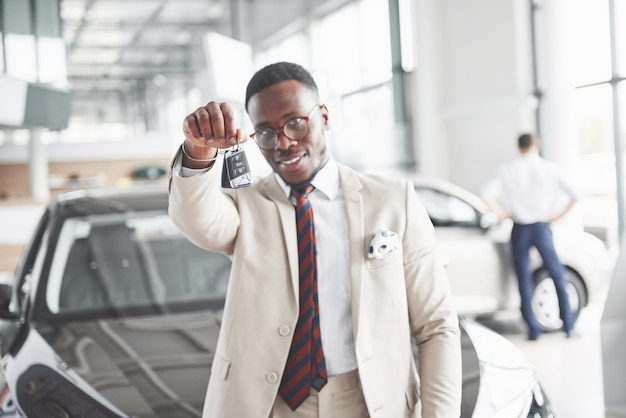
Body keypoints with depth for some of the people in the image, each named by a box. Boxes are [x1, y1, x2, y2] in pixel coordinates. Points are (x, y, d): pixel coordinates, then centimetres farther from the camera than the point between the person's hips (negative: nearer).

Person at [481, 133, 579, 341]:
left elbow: (487, 194, -12)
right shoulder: (549, 168, -2)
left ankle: (533, 328, 8)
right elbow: (574, 195, -6)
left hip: (519, 229, 0)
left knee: (524, 280, 8)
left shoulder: (509, 170, -1)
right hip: (542, 227, 0)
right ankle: (568, 325, 10)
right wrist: (558, 215, 4)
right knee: (558, 276, 11)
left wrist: (501, 213, -1)